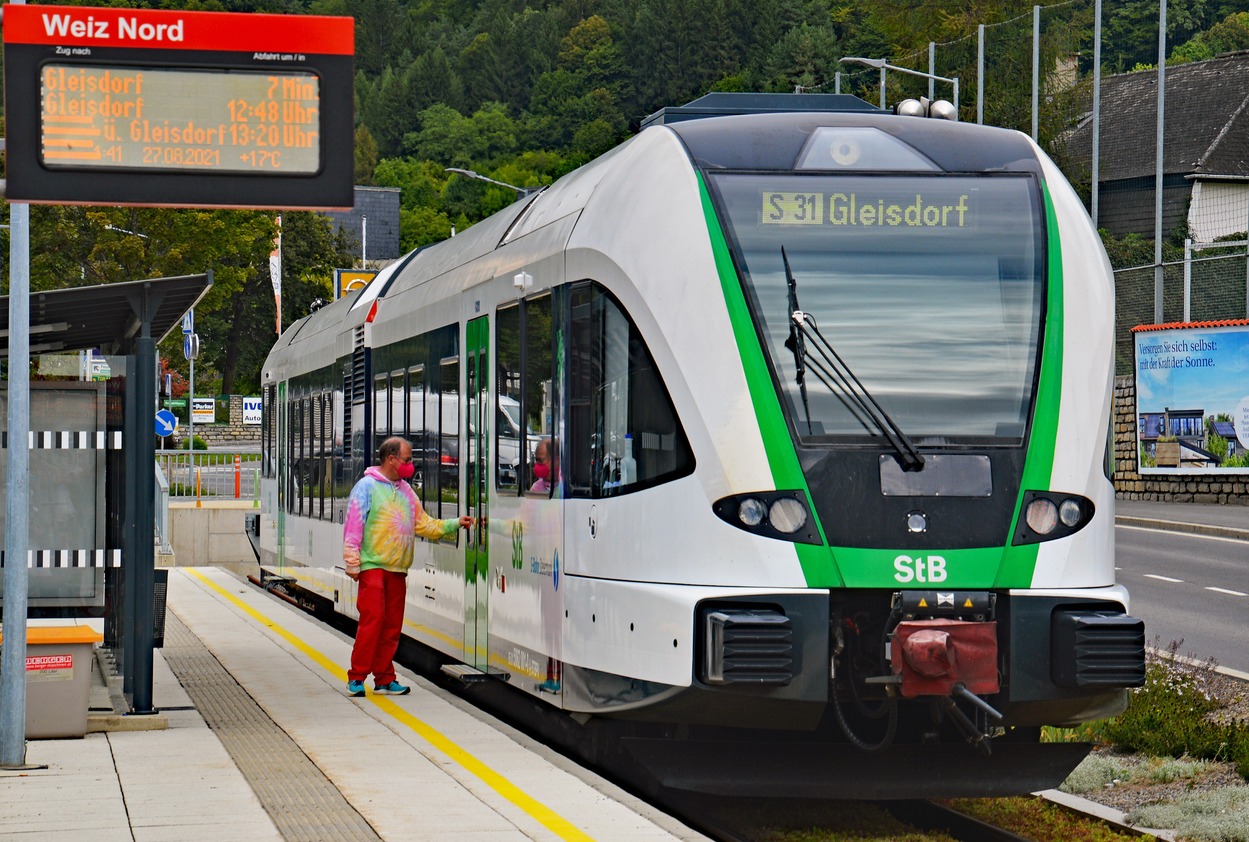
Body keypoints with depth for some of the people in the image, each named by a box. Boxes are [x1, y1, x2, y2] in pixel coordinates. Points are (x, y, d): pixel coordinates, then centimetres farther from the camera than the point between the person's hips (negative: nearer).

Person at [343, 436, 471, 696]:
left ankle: (384, 679, 12)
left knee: (392, 625, 6)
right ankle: (357, 678, -8)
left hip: (398, 568, 7)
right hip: (372, 565, -7)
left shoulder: (405, 490, 17)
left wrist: (455, 524, 10)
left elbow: (423, 524, 19)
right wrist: (352, 564, -11)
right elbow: (353, 527, -6)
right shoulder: (367, 486, -3)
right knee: (372, 619, -14)